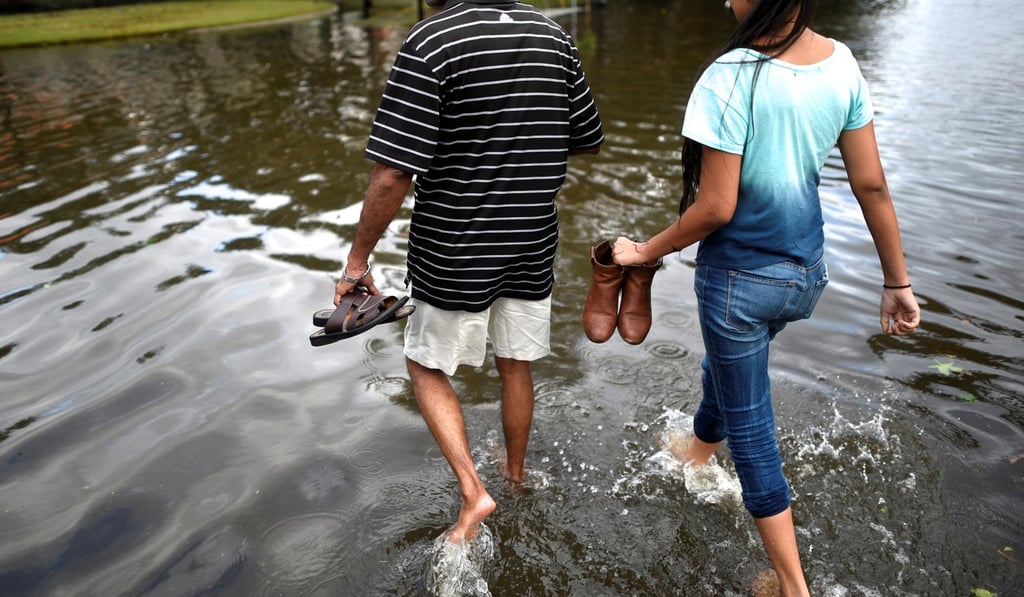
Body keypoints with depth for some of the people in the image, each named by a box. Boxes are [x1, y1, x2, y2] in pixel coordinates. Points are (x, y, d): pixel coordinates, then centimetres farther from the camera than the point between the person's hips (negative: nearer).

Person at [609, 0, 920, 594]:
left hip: (739, 277, -7)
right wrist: (898, 282, 7)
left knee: (748, 420, 11)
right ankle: (696, 459, 61)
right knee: (726, 369, 32)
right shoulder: (843, 63, -3)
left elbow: (716, 208, -22)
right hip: (807, 271, 7)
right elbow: (873, 185, -1)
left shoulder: (732, 76, -23)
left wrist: (646, 251, -6)